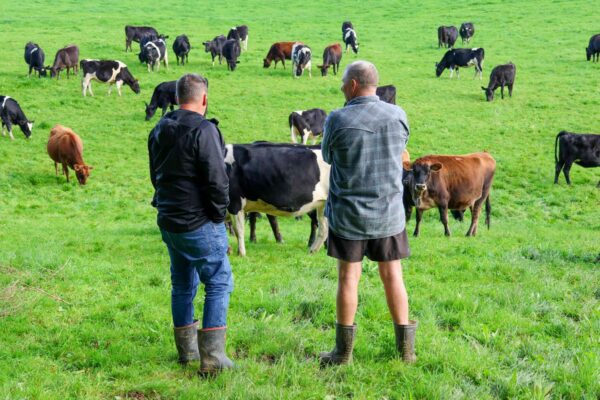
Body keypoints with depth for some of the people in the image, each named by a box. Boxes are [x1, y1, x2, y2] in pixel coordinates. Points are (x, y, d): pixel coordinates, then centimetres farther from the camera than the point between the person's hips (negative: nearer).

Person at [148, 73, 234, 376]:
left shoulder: (159, 130, 10)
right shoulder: (203, 130, -17)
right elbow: (217, 179, -20)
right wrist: (219, 214, -7)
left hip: (168, 221, 8)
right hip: (200, 223, -8)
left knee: (183, 285, 18)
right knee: (219, 283, 0)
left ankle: (187, 350, 28)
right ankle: (212, 357, -5)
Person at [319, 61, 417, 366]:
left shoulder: (338, 120, -14)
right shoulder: (398, 115, -4)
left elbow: (327, 156, 2)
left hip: (348, 212, -3)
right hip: (389, 212, 3)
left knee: (348, 277, 6)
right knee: (392, 275, 11)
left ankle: (343, 351, 13)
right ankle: (406, 348, 16)